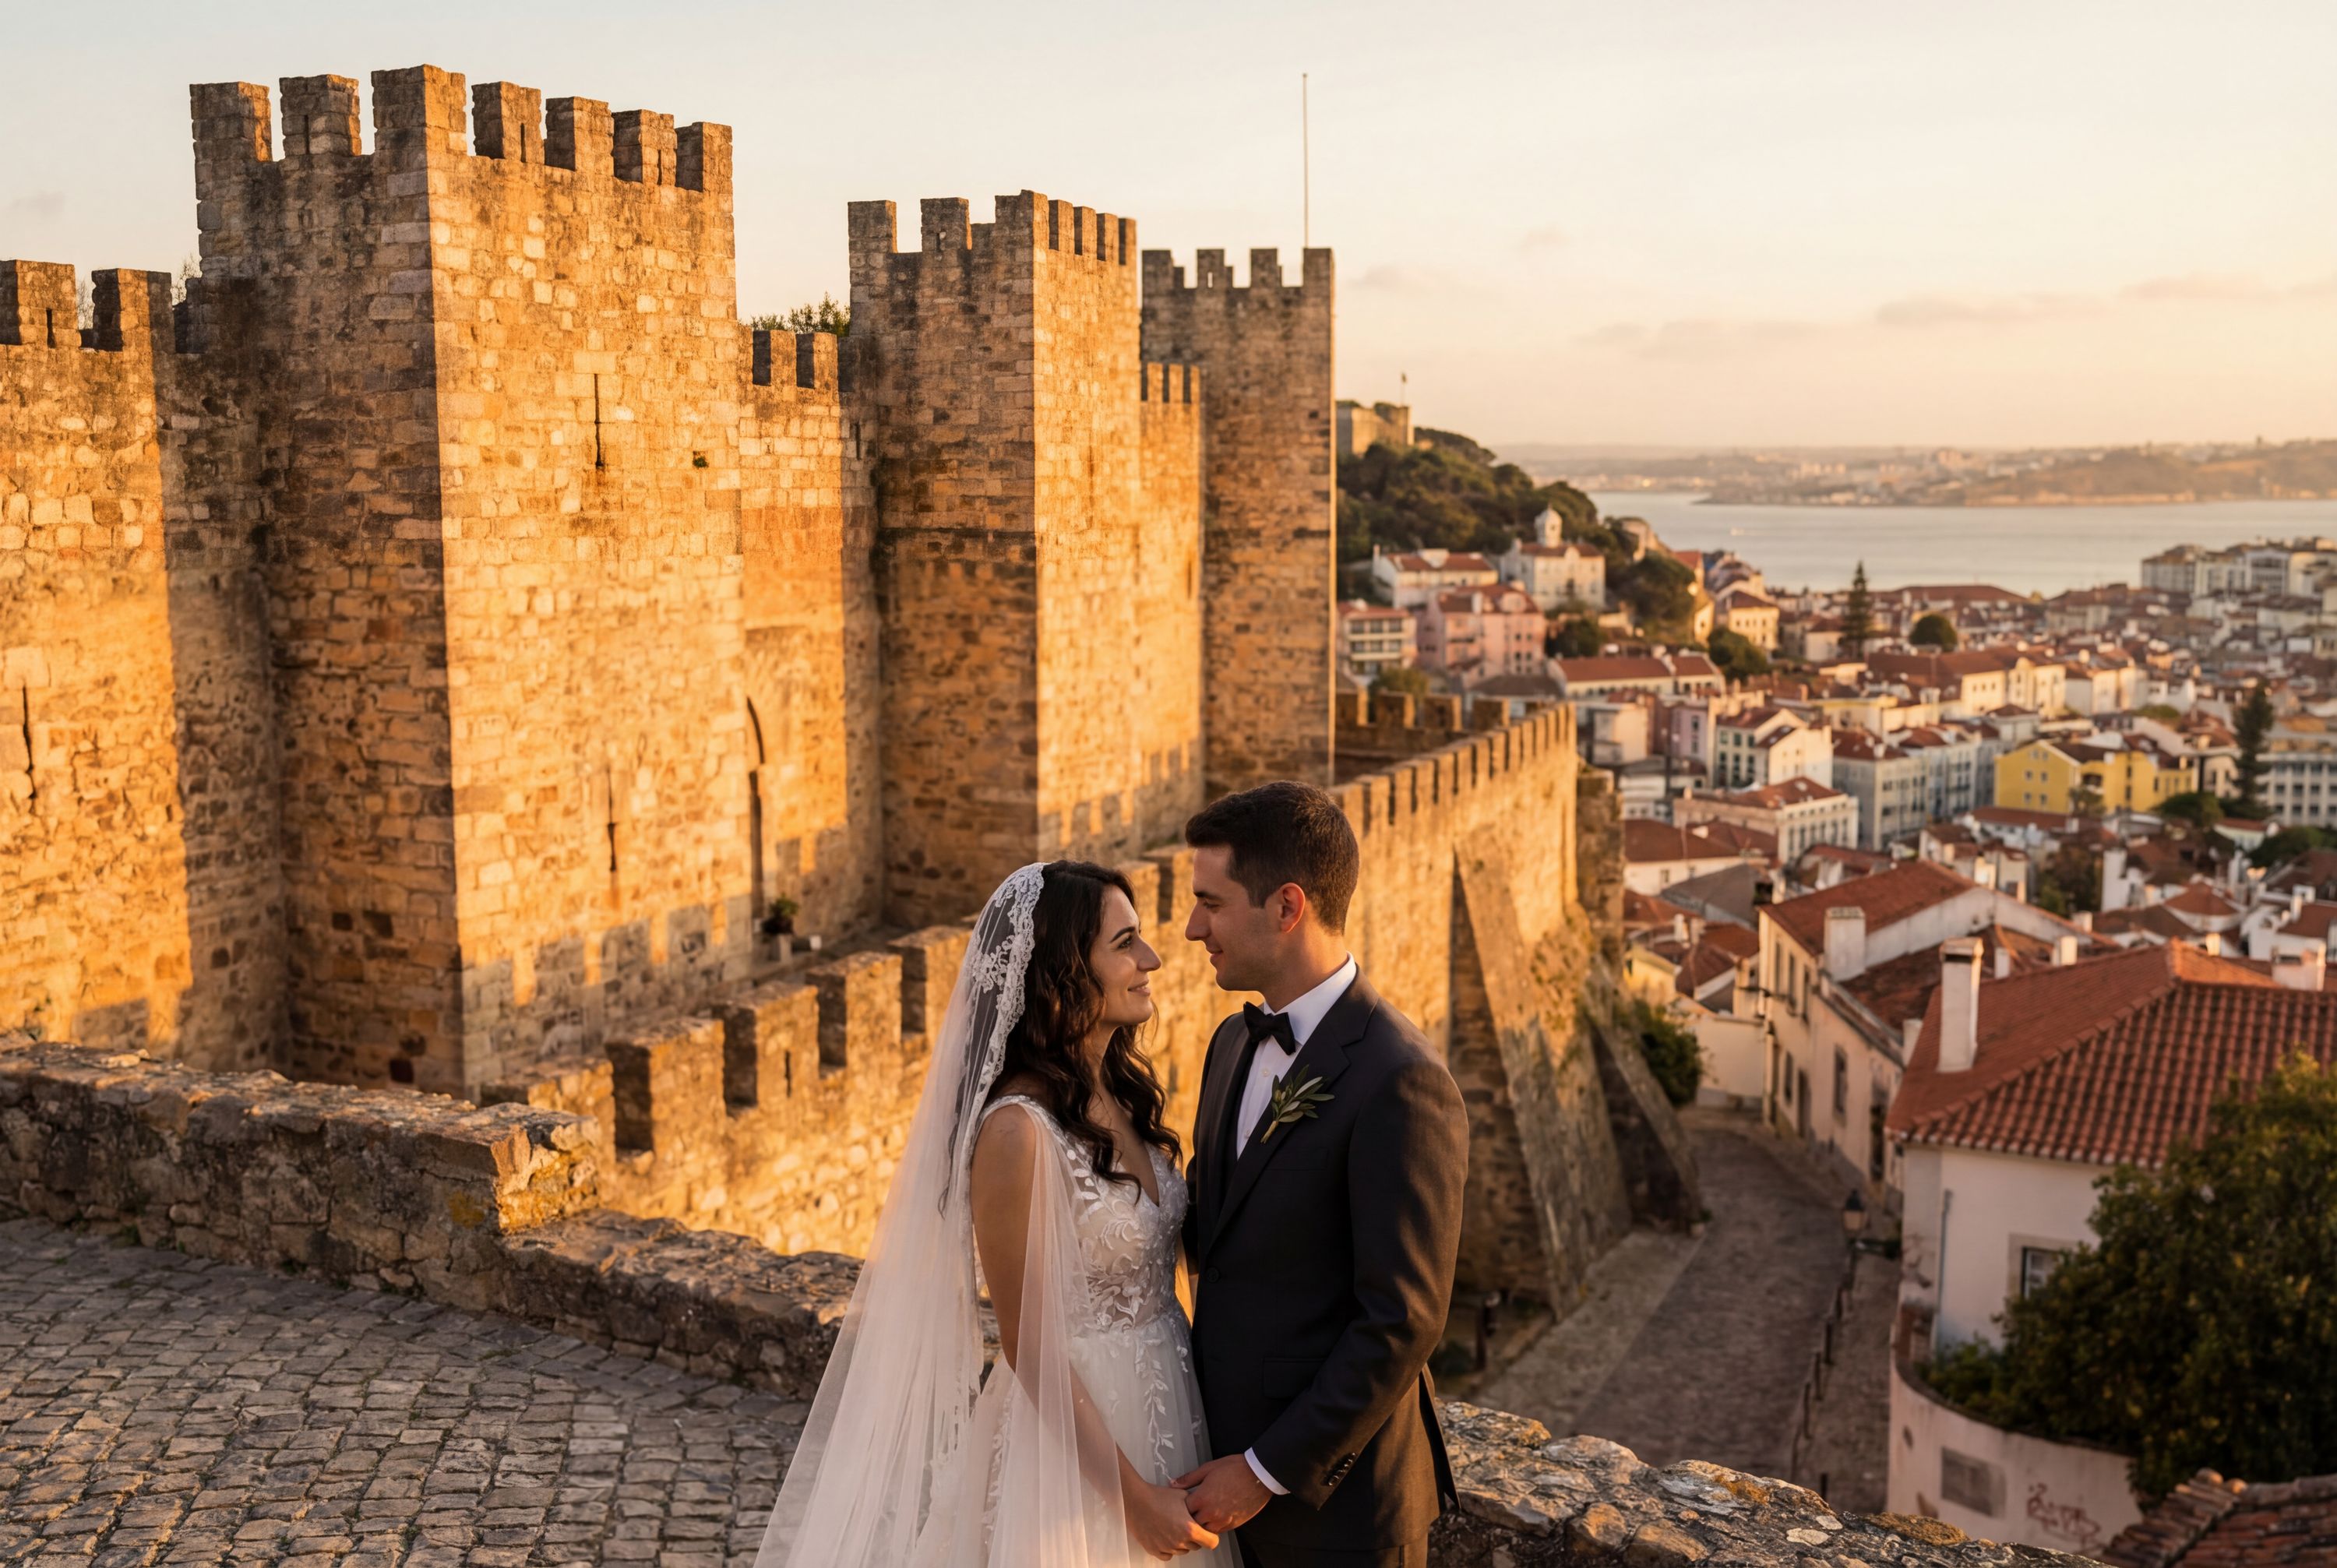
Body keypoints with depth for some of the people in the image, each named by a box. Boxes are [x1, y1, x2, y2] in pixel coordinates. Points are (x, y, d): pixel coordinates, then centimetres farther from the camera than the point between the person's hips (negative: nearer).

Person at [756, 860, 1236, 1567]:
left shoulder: (1130, 1085, 1)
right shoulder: (1018, 1130, -22)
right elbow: (1027, 1342, -18)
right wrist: (1131, 1495, -15)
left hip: (1164, 1414, 7)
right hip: (1071, 1430, -7)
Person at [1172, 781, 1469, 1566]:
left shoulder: (1399, 1082, -22)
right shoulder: (1234, 1043, 5)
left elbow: (1403, 1322, -21)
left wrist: (1267, 1472, -16)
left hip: (1332, 1495, -7)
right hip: (1230, 1458, 7)